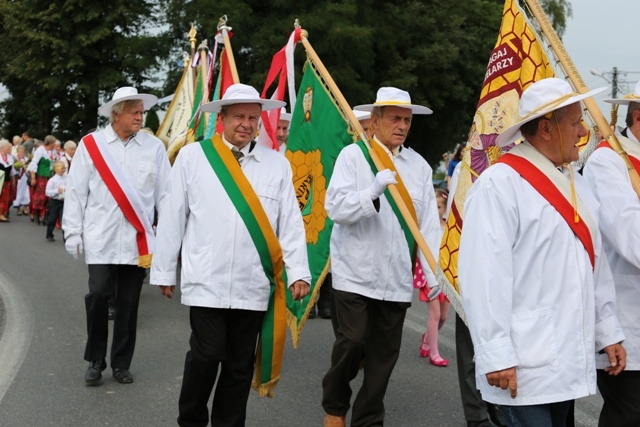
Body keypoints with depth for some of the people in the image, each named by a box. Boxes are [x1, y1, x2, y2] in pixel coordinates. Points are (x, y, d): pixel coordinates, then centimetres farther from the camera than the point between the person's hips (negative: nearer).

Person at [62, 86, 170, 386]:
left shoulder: (154, 147, 3)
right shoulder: (90, 144, 0)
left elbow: (165, 193, 5)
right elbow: (76, 191, 3)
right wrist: (72, 232, 1)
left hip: (138, 239, 1)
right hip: (101, 238, -1)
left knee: (129, 302, 7)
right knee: (98, 296, -5)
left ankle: (121, 363, 20)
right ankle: (95, 360, 14)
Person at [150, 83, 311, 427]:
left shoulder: (277, 164, 6)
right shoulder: (192, 157, 1)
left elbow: (291, 222, 4)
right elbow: (172, 217, 4)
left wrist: (298, 272, -5)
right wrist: (164, 270, 5)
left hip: (253, 285, 2)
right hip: (207, 282, -2)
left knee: (240, 363, 9)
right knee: (207, 355, -6)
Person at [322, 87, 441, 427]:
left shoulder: (419, 165, 8)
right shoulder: (353, 156, -2)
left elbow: (428, 223, 5)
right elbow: (336, 208, -12)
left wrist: (434, 274, -2)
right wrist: (373, 191, -27)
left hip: (397, 277, 3)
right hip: (356, 272, -3)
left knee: (385, 352, 7)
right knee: (352, 342, -7)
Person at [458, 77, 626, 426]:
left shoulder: (574, 183, 14)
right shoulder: (499, 185, -14)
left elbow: (594, 264, 17)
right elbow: (484, 277, -19)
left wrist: (608, 331, 16)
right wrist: (496, 355, -20)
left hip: (570, 361, 8)